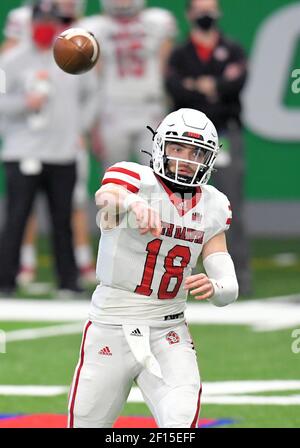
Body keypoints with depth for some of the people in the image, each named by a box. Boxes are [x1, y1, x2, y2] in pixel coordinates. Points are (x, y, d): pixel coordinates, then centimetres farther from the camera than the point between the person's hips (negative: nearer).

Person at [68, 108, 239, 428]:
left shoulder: (212, 207, 4)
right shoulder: (137, 179, -9)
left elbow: (229, 288, 2)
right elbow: (106, 197, -35)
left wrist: (213, 288, -24)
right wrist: (134, 204, -60)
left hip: (167, 333, 3)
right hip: (111, 327, -3)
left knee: (182, 420, -19)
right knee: (86, 424, 6)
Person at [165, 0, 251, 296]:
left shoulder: (232, 52, 9)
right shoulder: (179, 56, 10)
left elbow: (236, 83, -10)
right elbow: (175, 89, -8)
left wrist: (196, 86, -11)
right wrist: (212, 90, -13)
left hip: (226, 135, -1)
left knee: (232, 208, -4)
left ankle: (240, 274, -4)